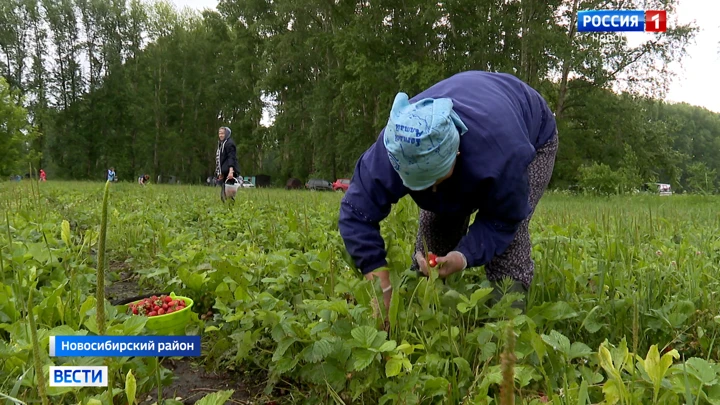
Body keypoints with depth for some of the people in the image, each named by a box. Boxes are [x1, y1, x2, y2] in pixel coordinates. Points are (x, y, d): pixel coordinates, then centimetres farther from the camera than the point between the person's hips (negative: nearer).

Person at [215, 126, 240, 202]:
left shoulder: (229, 143, -6)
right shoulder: (220, 144, 20)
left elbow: (232, 158, -18)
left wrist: (231, 171, -30)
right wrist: (219, 173, 17)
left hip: (229, 173, -9)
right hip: (223, 173, 9)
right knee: (223, 196, 7)